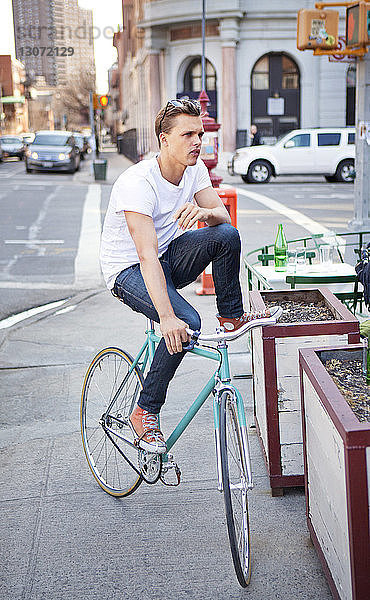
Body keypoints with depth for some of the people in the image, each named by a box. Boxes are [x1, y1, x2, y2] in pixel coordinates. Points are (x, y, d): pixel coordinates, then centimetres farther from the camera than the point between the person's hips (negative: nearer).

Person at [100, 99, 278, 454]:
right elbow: (146, 255, -36)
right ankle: (145, 414, -16)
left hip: (169, 259, 6)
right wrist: (167, 317, -46)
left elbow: (224, 216, -8)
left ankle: (231, 317, -2)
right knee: (186, 322, -31)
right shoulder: (138, 182, -27)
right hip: (129, 270, -6)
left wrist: (203, 212, -34)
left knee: (227, 235, -20)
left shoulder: (194, 169, -4)